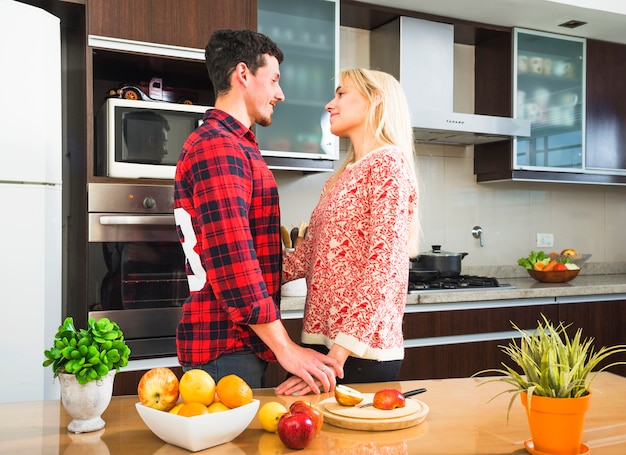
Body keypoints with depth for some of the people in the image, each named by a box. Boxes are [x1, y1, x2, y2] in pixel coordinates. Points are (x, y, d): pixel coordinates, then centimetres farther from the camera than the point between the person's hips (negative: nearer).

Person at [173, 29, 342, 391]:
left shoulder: (236, 146, 19)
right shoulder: (218, 147, -16)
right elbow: (232, 260, -26)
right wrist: (286, 348, -24)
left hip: (241, 340, 10)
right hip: (227, 346, -10)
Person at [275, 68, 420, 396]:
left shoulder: (387, 163, -10)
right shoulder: (345, 175, 16)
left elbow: (384, 269, -19)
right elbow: (310, 254, 10)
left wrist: (338, 355, -23)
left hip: (360, 349, -8)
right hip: (320, 339, 8)